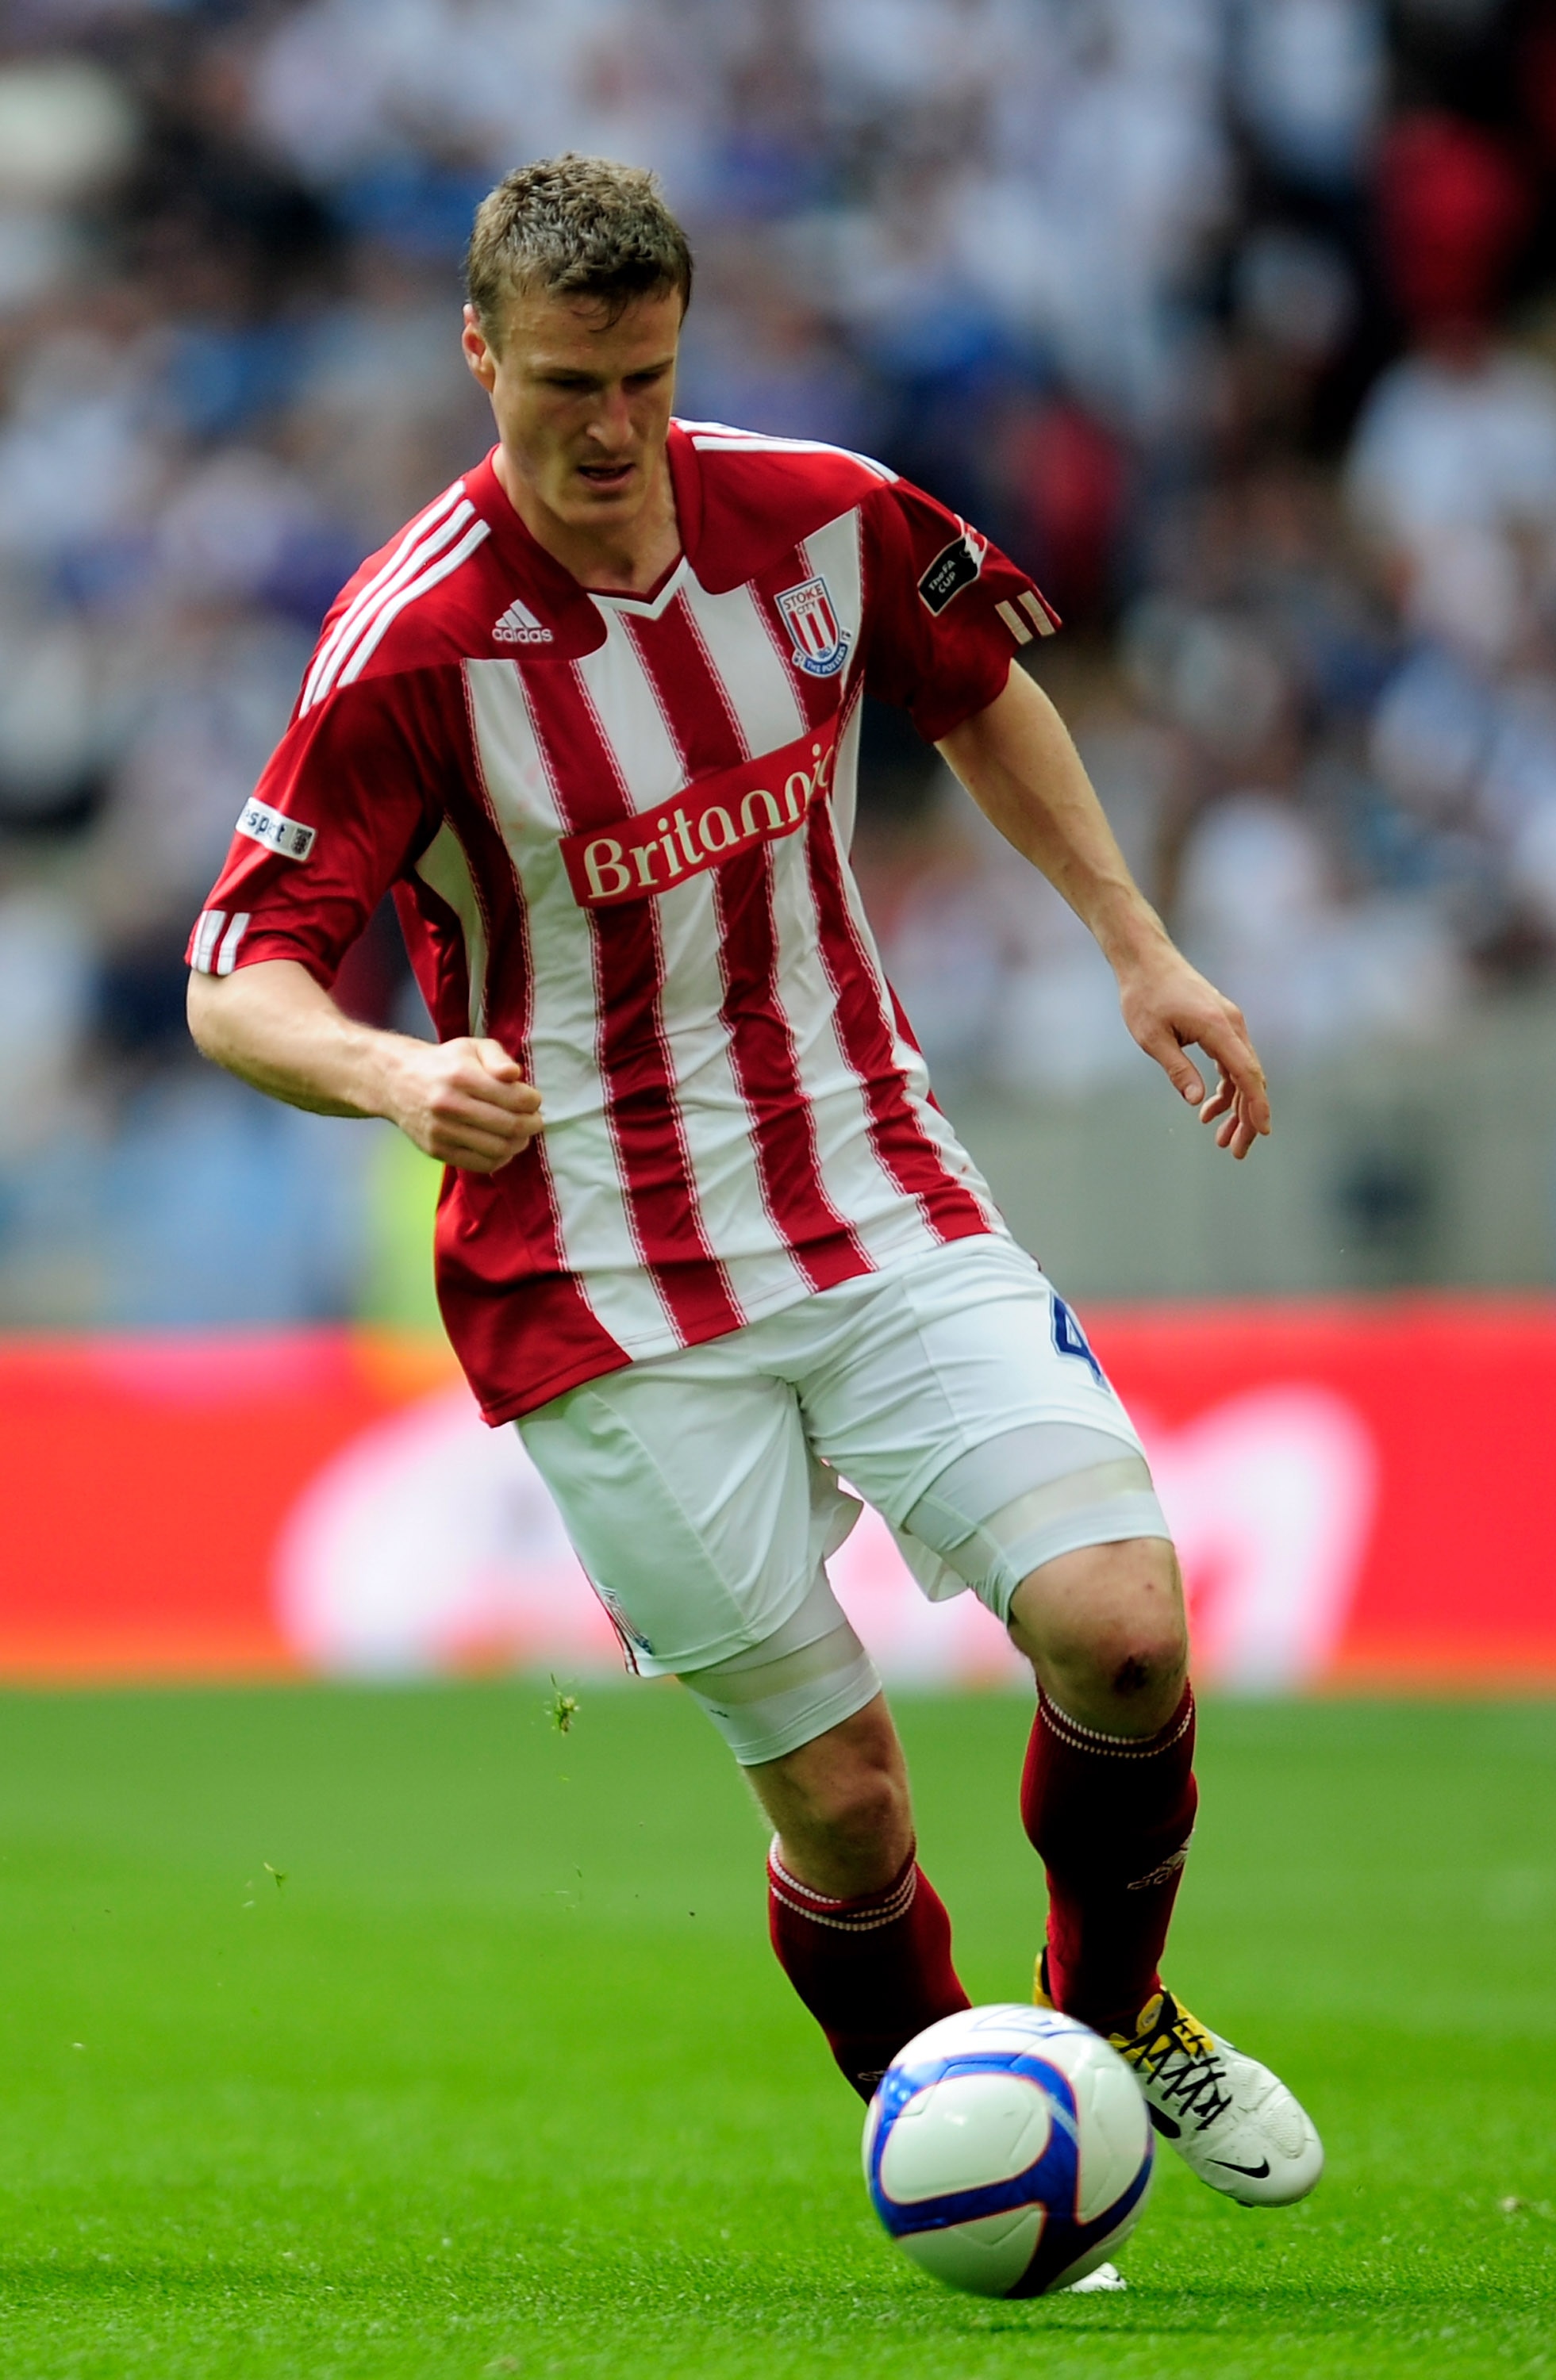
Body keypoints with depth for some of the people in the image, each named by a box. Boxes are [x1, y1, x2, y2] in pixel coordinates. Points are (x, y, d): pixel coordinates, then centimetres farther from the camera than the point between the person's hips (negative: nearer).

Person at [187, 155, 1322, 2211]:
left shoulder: (822, 520, -3)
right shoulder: (415, 646, -16)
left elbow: (979, 690, 20)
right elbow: (240, 984, -15)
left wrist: (1136, 943, 16)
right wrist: (401, 1075, -35)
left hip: (876, 1194, 4)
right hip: (610, 1296, -3)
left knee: (1120, 1622, -13)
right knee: (837, 1791, -4)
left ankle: (1115, 2019, 15)